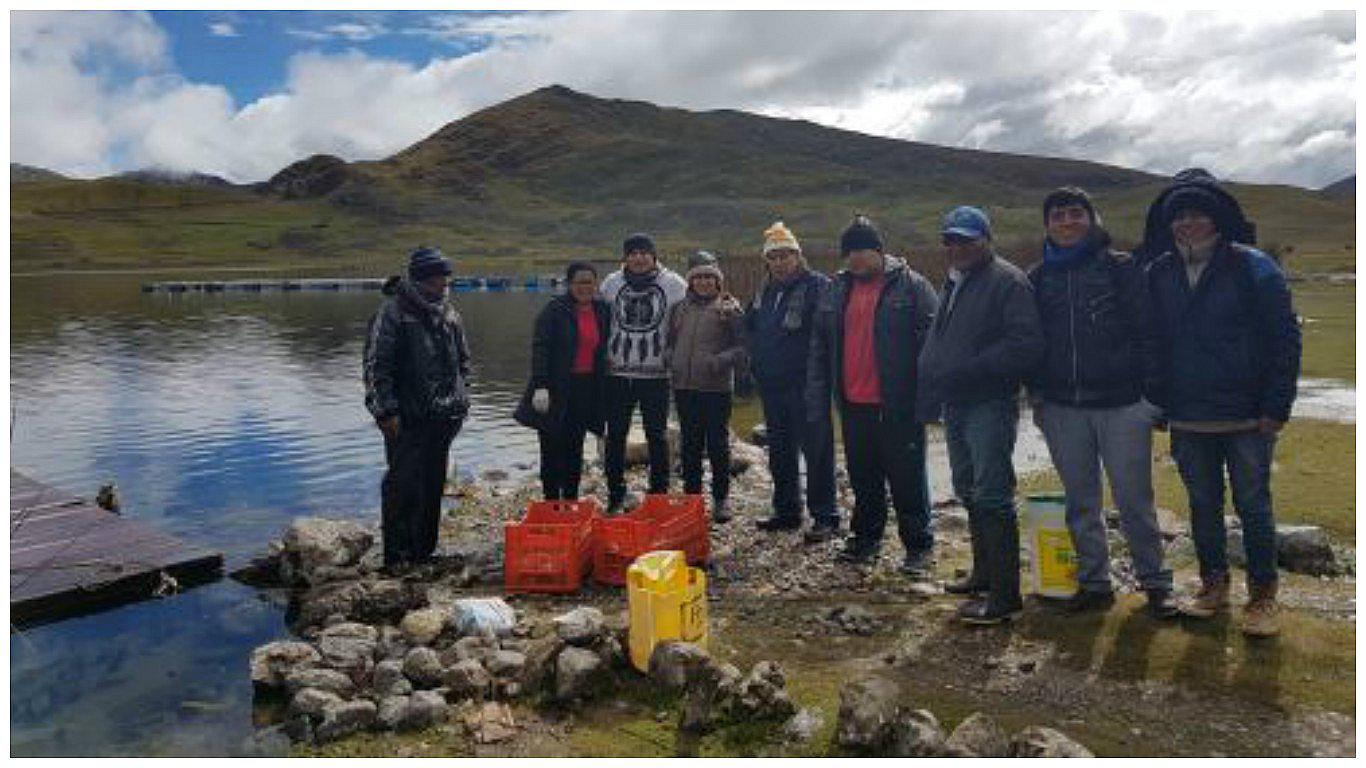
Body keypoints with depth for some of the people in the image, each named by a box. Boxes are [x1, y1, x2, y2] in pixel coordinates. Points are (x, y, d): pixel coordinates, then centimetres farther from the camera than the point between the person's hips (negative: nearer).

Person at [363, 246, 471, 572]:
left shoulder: (448, 312, 12)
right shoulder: (392, 313, -8)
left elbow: (463, 359, 23)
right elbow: (376, 365, -10)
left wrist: (462, 398, 14)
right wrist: (387, 411, -15)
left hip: (443, 416, 6)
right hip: (407, 419, -6)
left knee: (434, 483, 11)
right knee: (403, 483, -5)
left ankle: (424, 549, 22)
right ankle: (396, 554, 4)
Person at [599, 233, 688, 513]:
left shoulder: (674, 284, 0)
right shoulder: (611, 283, 7)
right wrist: (606, 353, 12)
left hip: (656, 373, -2)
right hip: (618, 371, 2)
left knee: (657, 436, 5)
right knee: (615, 435, 5)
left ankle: (660, 495, 16)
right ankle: (616, 495, 17)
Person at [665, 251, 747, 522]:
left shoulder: (729, 308, -3)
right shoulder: (679, 308, 11)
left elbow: (743, 348, -6)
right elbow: (669, 342, 21)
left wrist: (720, 361, -19)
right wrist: (671, 361, 3)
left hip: (717, 387, -4)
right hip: (684, 387, 4)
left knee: (718, 444, 3)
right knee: (690, 444, 12)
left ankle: (720, 500, 15)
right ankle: (691, 496, 23)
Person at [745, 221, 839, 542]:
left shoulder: (817, 286, -9)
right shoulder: (765, 291, 16)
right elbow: (750, 327, 29)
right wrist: (757, 361, 17)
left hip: (805, 386, -8)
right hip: (771, 385, 8)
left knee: (817, 451, -5)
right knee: (780, 453, 15)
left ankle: (825, 518, 1)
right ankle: (786, 512, 27)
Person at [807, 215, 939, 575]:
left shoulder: (910, 286, -6)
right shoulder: (837, 289, 11)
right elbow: (819, 348, 13)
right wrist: (817, 402, 7)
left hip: (898, 406, -5)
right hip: (853, 404, 5)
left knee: (907, 478, 2)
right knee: (863, 477, 16)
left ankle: (919, 546, 15)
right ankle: (866, 538, 30)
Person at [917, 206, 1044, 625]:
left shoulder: (1006, 281, -10)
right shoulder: (953, 284, 19)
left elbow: (1026, 343, -21)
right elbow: (936, 343, 25)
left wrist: (968, 370, -24)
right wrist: (929, 392, 13)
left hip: (990, 405, -9)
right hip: (956, 405, 10)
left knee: (991, 496, -9)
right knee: (969, 492, 17)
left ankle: (1004, 593, -3)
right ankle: (984, 573, 31)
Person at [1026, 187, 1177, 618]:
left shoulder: (1120, 268, 1)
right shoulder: (1039, 277, 10)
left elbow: (1145, 332, -1)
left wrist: (1151, 390, -8)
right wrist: (1037, 396, 8)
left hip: (1122, 404, -3)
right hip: (1062, 409, 3)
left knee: (1134, 499, 1)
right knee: (1081, 501, 10)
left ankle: (1155, 584, 16)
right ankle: (1093, 584, 20)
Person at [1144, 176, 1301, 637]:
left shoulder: (1254, 269, -5)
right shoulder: (1158, 275, 5)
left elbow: (1285, 340, -6)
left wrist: (1276, 408, -11)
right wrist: (1158, 401, 4)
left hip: (1247, 420, -3)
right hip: (1187, 421, 4)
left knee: (1253, 507, 4)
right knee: (1203, 505, 13)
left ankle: (1263, 595, 17)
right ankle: (1214, 585, 27)